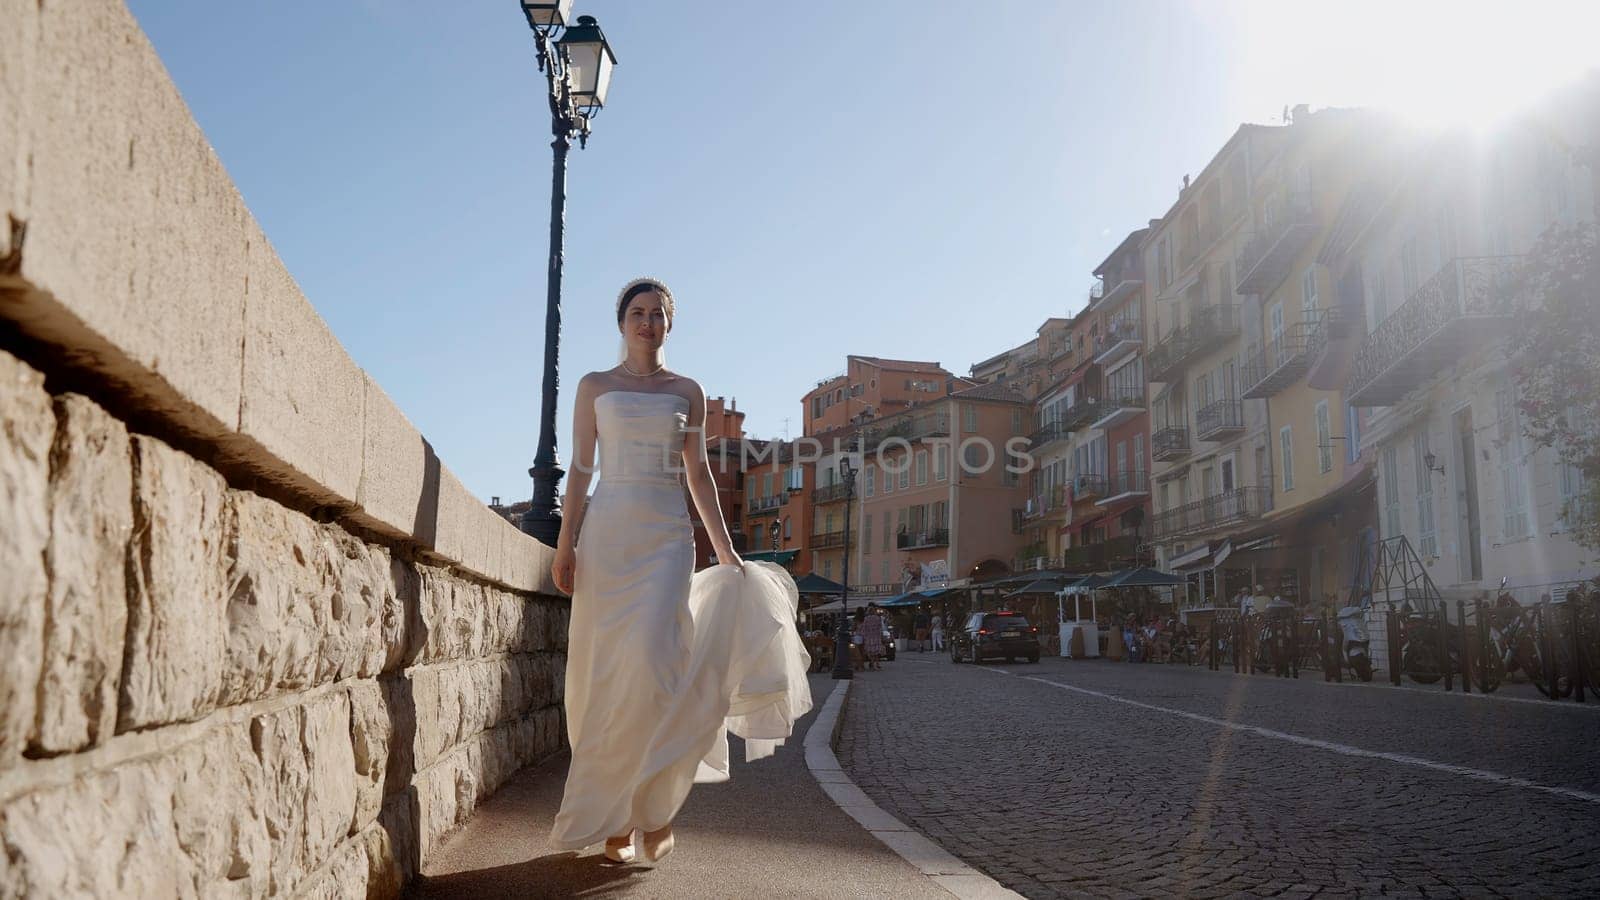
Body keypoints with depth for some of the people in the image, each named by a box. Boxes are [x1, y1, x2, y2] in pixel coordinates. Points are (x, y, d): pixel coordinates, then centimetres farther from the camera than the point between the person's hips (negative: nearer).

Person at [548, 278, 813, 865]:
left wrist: (725, 549, 7)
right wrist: (566, 544, -3)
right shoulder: (595, 387, 11)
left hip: (667, 536, 0)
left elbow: (698, 475, 12)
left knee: (652, 660, -18)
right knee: (606, 674, -1)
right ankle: (613, 819, 8)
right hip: (608, 531, 0)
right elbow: (580, 470, 7)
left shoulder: (687, 391, 12)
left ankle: (657, 804, -3)